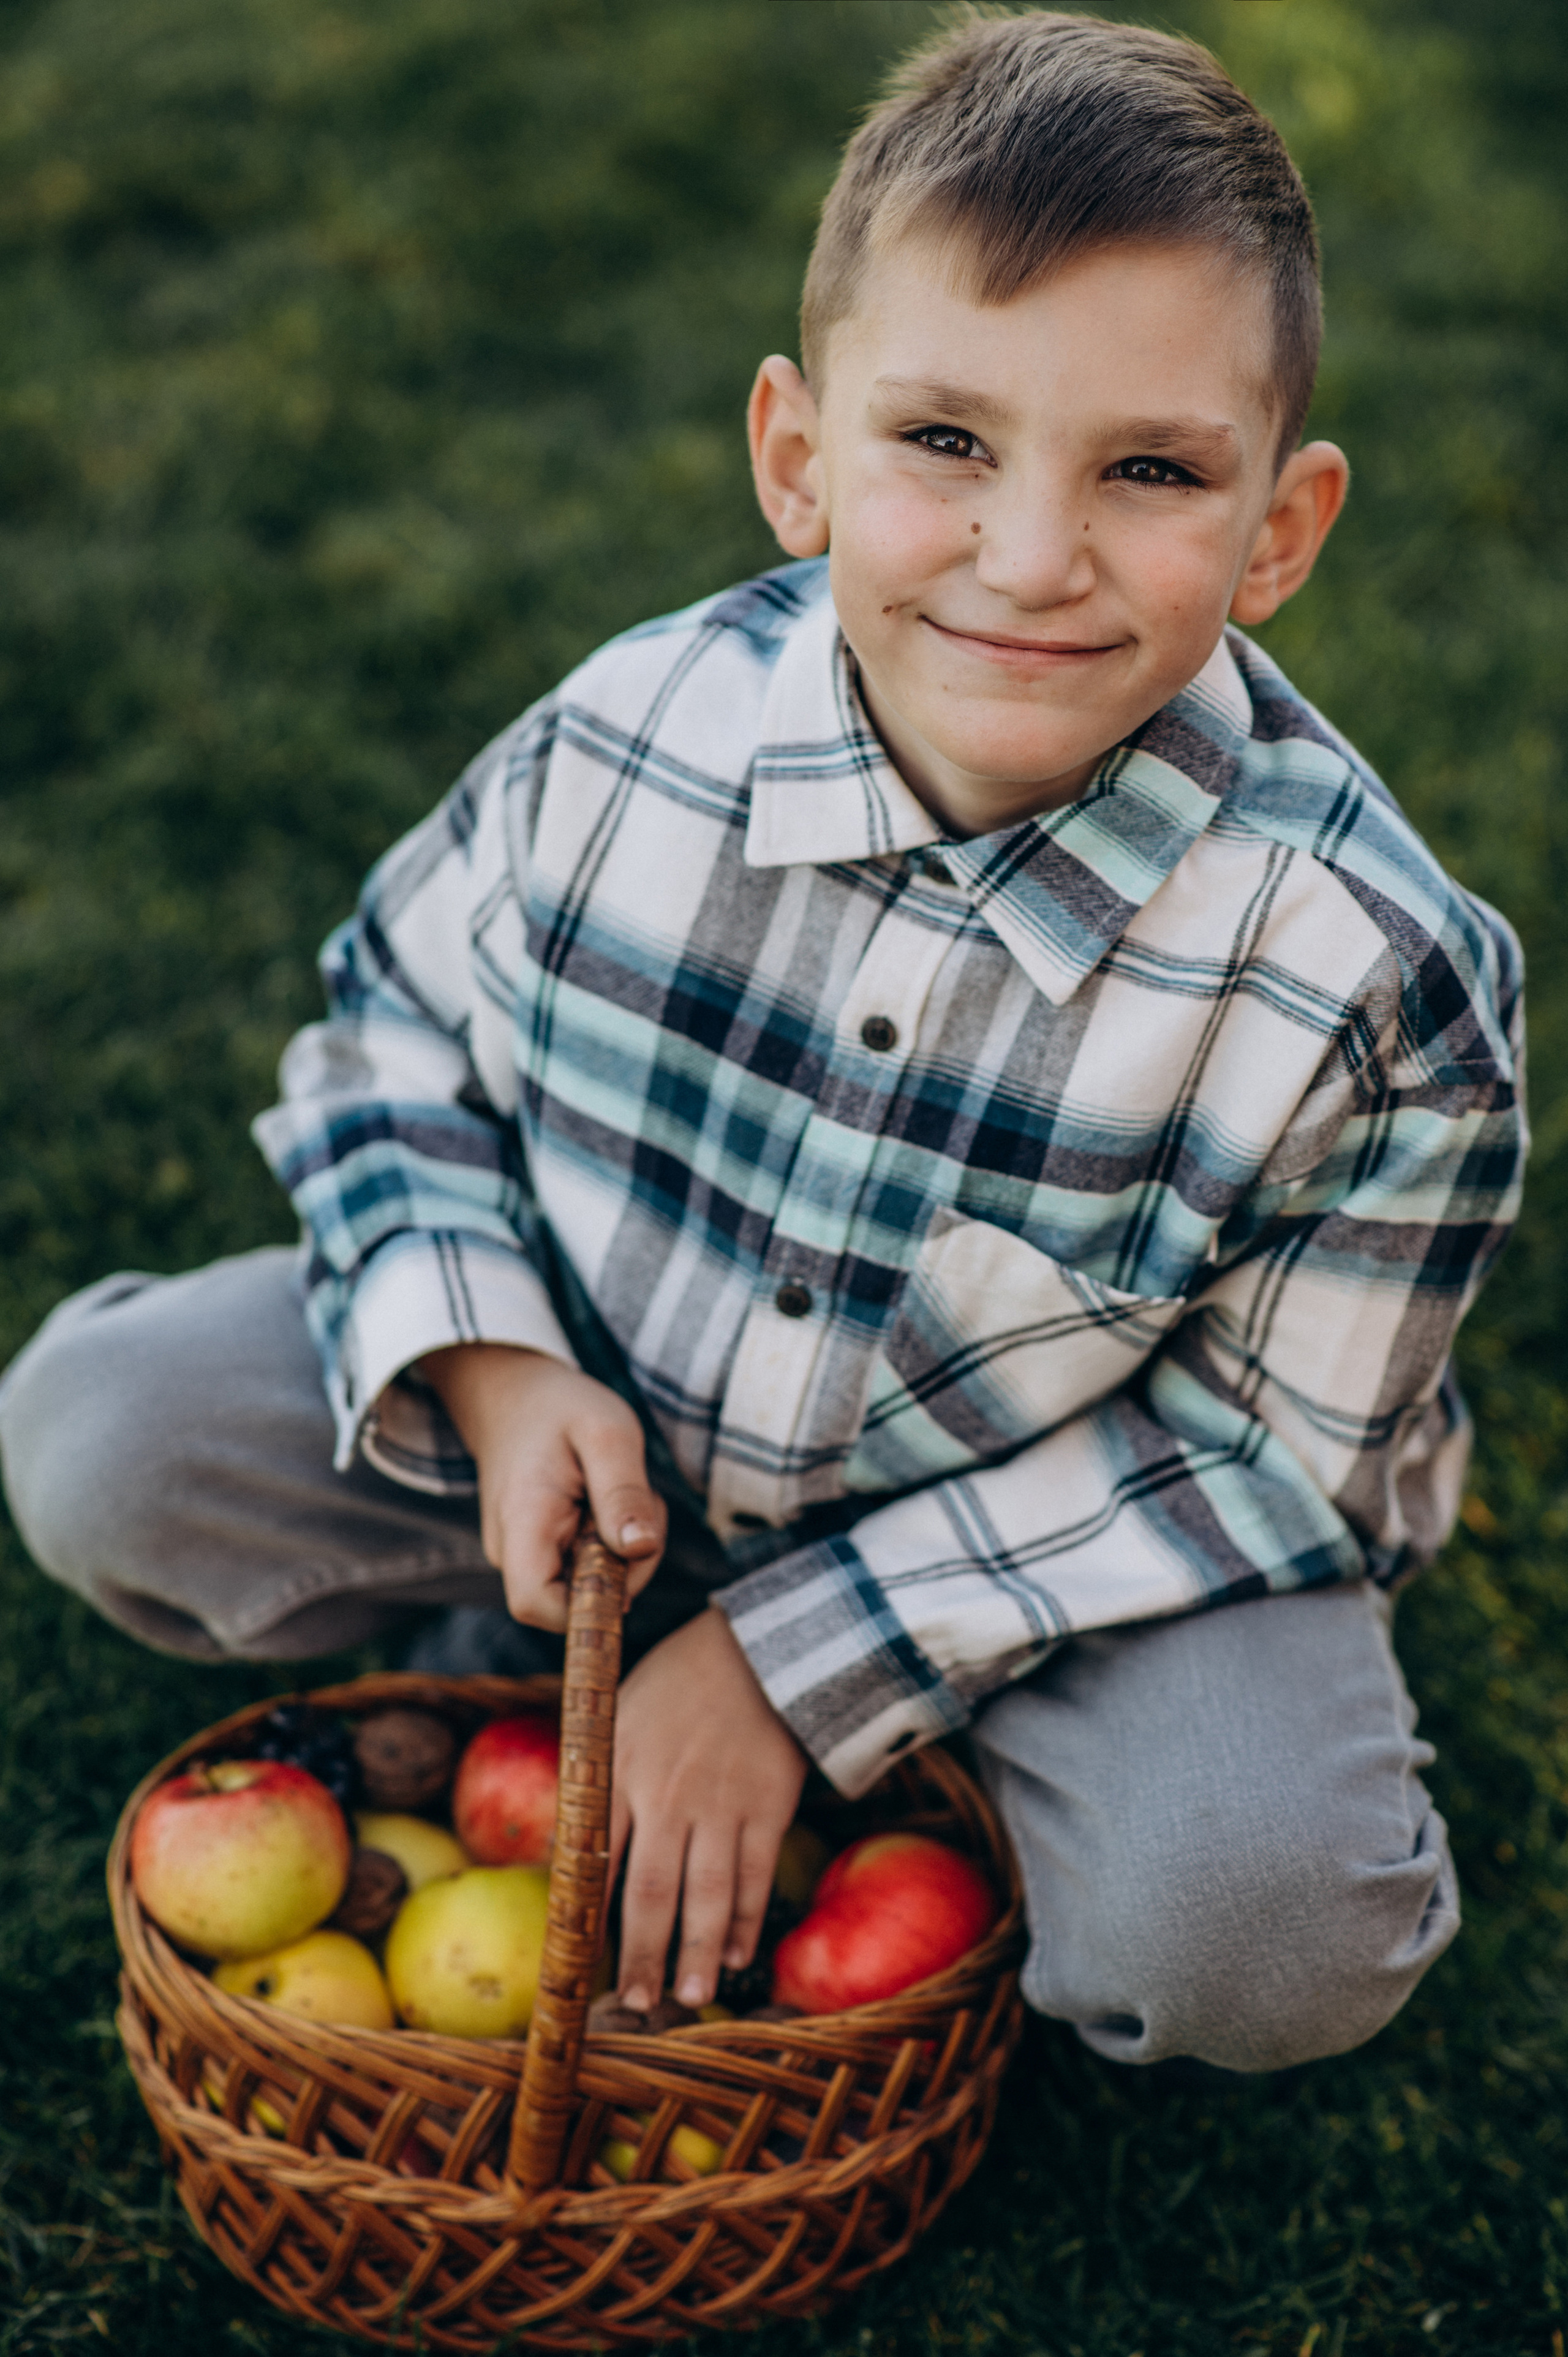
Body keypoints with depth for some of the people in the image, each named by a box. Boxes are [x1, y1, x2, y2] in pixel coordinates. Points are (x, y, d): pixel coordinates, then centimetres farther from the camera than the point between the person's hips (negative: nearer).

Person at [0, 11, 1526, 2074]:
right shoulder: (631, 744, -20)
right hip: (601, 1413, 2)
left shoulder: (1372, 979, -27)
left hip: (1064, 1522, -2)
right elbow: (399, 1018, 0)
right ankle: (567, 1640, 11)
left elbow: (1259, 1460, -17)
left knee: (1269, 1934, -28)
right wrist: (492, 1369, -19)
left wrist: (797, 1661, -20)